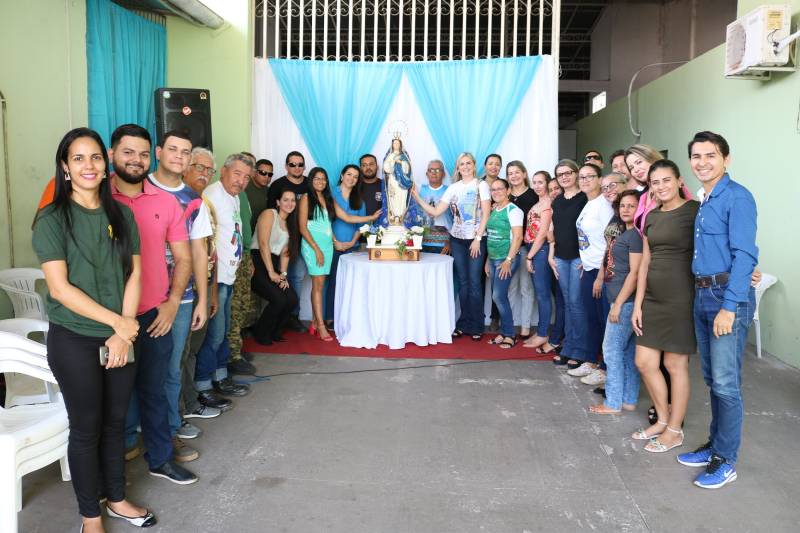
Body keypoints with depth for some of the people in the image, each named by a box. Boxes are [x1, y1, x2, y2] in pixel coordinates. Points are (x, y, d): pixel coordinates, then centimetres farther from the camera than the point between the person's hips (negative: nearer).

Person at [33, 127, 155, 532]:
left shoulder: (121, 214, 4)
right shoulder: (52, 219, -8)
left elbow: (134, 275, 2)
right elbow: (59, 288, -14)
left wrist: (124, 333, -8)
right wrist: (117, 322, -15)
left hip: (121, 337, 4)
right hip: (74, 340, -4)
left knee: (115, 421, 15)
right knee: (86, 427, 8)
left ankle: (116, 498, 35)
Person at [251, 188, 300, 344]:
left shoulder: (290, 224, 19)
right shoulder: (269, 214, -4)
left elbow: (285, 252, 13)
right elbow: (263, 244, -12)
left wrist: (283, 274, -2)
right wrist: (271, 273, -15)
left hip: (273, 265, 7)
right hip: (258, 263, -7)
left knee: (292, 299, -11)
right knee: (279, 300, -21)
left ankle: (275, 332, 12)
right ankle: (260, 333, 3)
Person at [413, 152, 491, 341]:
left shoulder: (481, 185, 0)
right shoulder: (453, 188, 10)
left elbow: (486, 214, -6)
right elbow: (435, 212, 6)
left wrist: (477, 239, -12)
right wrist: (417, 198, -3)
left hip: (476, 239, -3)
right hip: (457, 240, 3)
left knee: (474, 283, -4)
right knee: (463, 283, 7)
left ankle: (476, 326, 5)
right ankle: (464, 324, 15)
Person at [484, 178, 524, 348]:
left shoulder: (513, 210, -9)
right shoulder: (493, 210, 14)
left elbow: (518, 236, -16)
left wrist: (509, 260, -20)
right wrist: (488, 260, 16)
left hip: (506, 259, -7)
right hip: (493, 259, 7)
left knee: (499, 296, -9)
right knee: (497, 297, 8)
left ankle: (510, 335, 3)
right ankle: (503, 332, 18)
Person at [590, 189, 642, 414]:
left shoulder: (636, 235, -12)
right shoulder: (623, 233, 15)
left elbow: (635, 273, -17)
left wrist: (618, 304, -17)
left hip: (625, 301, -9)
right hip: (619, 300, 9)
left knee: (612, 349, -3)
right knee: (627, 351, 12)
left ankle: (613, 403, 5)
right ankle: (629, 400, 20)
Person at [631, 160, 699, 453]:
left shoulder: (695, 210, -7)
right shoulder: (652, 217, 12)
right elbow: (645, 262, 12)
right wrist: (638, 304, 10)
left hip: (680, 298, -6)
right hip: (653, 297, 6)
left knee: (675, 364, 4)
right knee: (644, 362, 9)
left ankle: (674, 430, 21)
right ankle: (663, 418, 30)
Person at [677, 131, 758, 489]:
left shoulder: (737, 197, -11)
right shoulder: (704, 202, 15)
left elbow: (744, 254, -18)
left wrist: (729, 306, -22)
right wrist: (704, 294, 11)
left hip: (728, 296, -8)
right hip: (702, 296, 9)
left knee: (726, 383, -3)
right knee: (711, 379, 16)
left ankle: (726, 461, 9)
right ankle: (716, 444, 29)